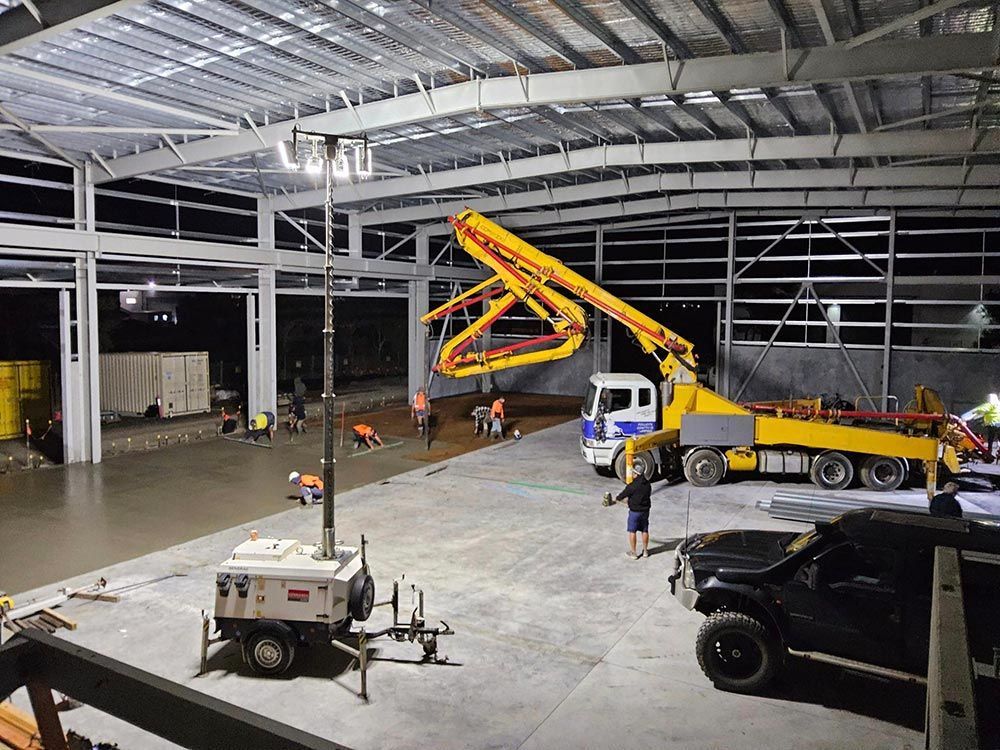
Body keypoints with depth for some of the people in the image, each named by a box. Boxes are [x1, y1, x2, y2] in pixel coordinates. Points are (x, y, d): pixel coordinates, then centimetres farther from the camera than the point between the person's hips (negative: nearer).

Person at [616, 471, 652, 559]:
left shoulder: (632, 486, -20)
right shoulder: (648, 484, -3)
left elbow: (623, 494, -9)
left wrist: (616, 498, 12)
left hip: (634, 511, -5)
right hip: (645, 511, 5)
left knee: (632, 531, 7)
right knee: (645, 531, 16)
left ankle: (633, 553, 13)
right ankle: (645, 551, 29)